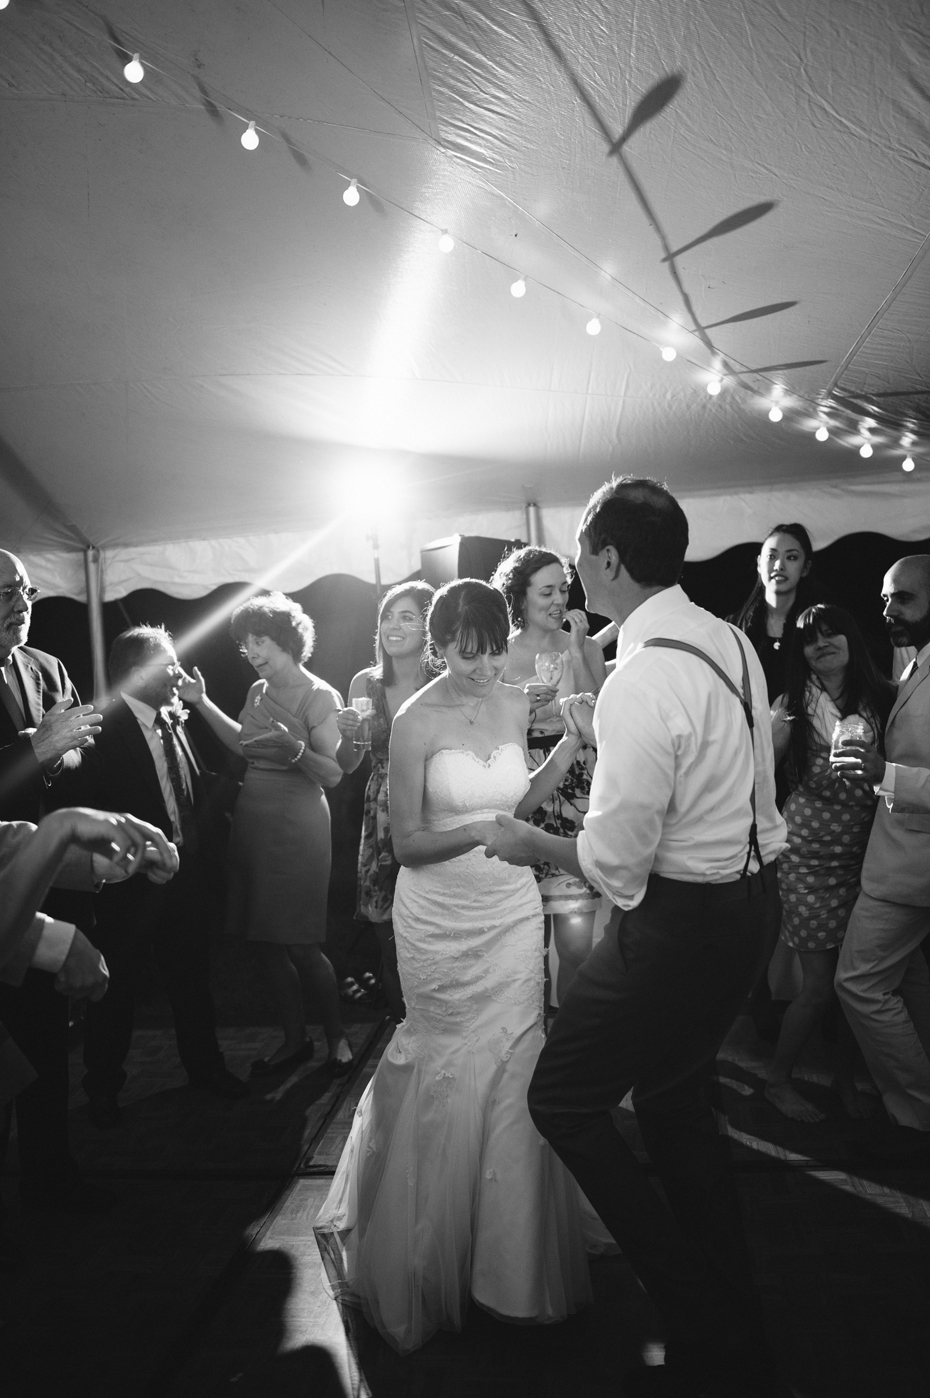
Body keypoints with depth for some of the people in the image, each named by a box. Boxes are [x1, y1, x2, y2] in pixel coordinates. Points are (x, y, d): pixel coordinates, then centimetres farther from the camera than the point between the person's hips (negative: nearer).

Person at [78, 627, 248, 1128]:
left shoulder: (174, 721, 5)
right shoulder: (106, 726, -16)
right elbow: (96, 804, -18)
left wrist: (201, 852, 3)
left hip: (186, 874, 6)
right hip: (132, 877, -6)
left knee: (192, 975, 19)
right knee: (117, 982, 10)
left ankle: (204, 1067, 37)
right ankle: (103, 1087, 29)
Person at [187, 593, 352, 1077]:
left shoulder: (320, 697, -10)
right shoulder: (258, 691, 9)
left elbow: (333, 774, -13)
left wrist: (295, 751, -31)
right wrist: (201, 703, 20)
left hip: (297, 824, -7)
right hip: (252, 820, 7)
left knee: (299, 944, -4)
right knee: (264, 940, 10)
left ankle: (337, 1036, 18)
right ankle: (295, 1039, 25)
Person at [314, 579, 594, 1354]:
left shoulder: (516, 705, 1)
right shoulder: (417, 722, -13)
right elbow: (407, 843, -11)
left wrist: (573, 744, -1)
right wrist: (482, 830, -25)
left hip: (514, 909, 4)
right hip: (441, 918, -4)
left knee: (511, 1071, 8)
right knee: (451, 1077, 9)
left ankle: (510, 1253, 30)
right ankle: (436, 1254, 35)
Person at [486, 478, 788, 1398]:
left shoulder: (641, 681, -25)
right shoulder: (729, 642, 3)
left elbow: (616, 865, -22)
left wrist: (529, 844, -5)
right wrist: (600, 739, 13)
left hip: (682, 921, -9)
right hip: (750, 896, 9)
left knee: (563, 1100, 7)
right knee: (674, 1100, 23)